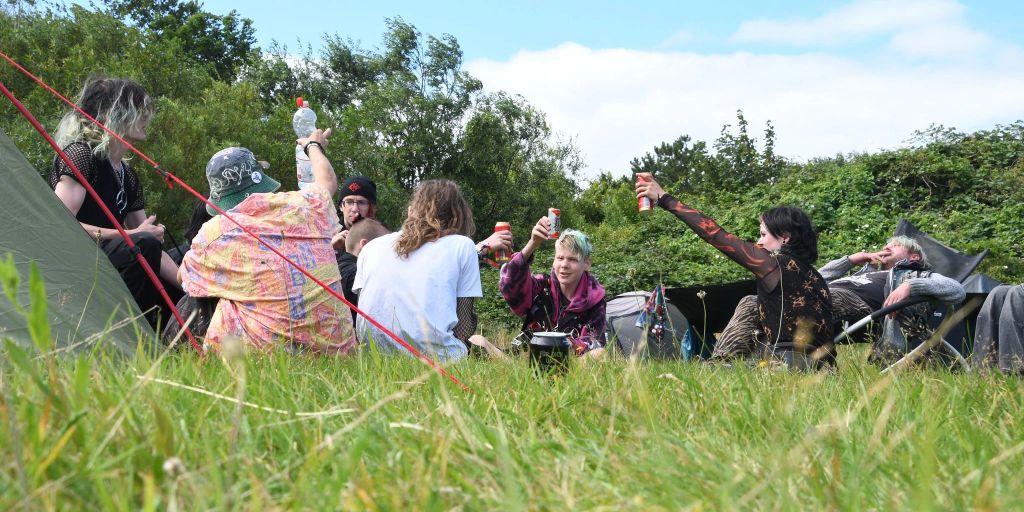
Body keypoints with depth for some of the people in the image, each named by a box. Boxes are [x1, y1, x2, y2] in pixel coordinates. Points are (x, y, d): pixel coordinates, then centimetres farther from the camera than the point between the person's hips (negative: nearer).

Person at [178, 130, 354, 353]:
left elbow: (183, 277, 22)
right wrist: (313, 145, 52)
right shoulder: (306, 204, 5)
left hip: (265, 351, -2)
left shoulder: (213, 232, 0)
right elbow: (328, 180, 31)